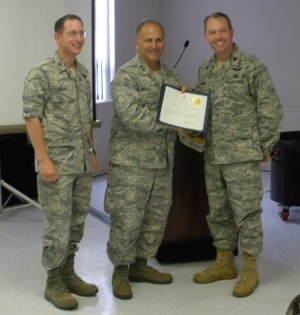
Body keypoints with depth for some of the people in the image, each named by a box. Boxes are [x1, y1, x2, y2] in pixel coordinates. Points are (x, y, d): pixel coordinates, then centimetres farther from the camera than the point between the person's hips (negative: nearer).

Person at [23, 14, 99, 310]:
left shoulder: (83, 73, 12)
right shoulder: (41, 73, -10)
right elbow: (31, 118, -13)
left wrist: (92, 151, 16)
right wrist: (44, 159, -18)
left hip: (82, 162, 7)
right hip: (57, 162, -7)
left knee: (76, 222, 13)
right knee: (58, 225, -2)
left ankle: (68, 274, 26)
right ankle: (54, 283, 11)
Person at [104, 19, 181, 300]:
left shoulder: (171, 75, 12)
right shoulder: (125, 76, -11)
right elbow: (132, 116, -23)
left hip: (163, 161, 7)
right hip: (131, 161, -7)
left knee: (156, 218, 13)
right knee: (127, 220, -1)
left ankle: (140, 265, 29)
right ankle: (120, 271, 15)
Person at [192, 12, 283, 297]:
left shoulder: (252, 66, -8)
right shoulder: (204, 69, 11)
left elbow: (271, 109, -7)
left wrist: (265, 146, -7)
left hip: (243, 154, -6)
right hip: (212, 155, 6)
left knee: (246, 211, -1)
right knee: (218, 211, 13)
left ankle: (250, 268, 12)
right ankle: (224, 262, 26)